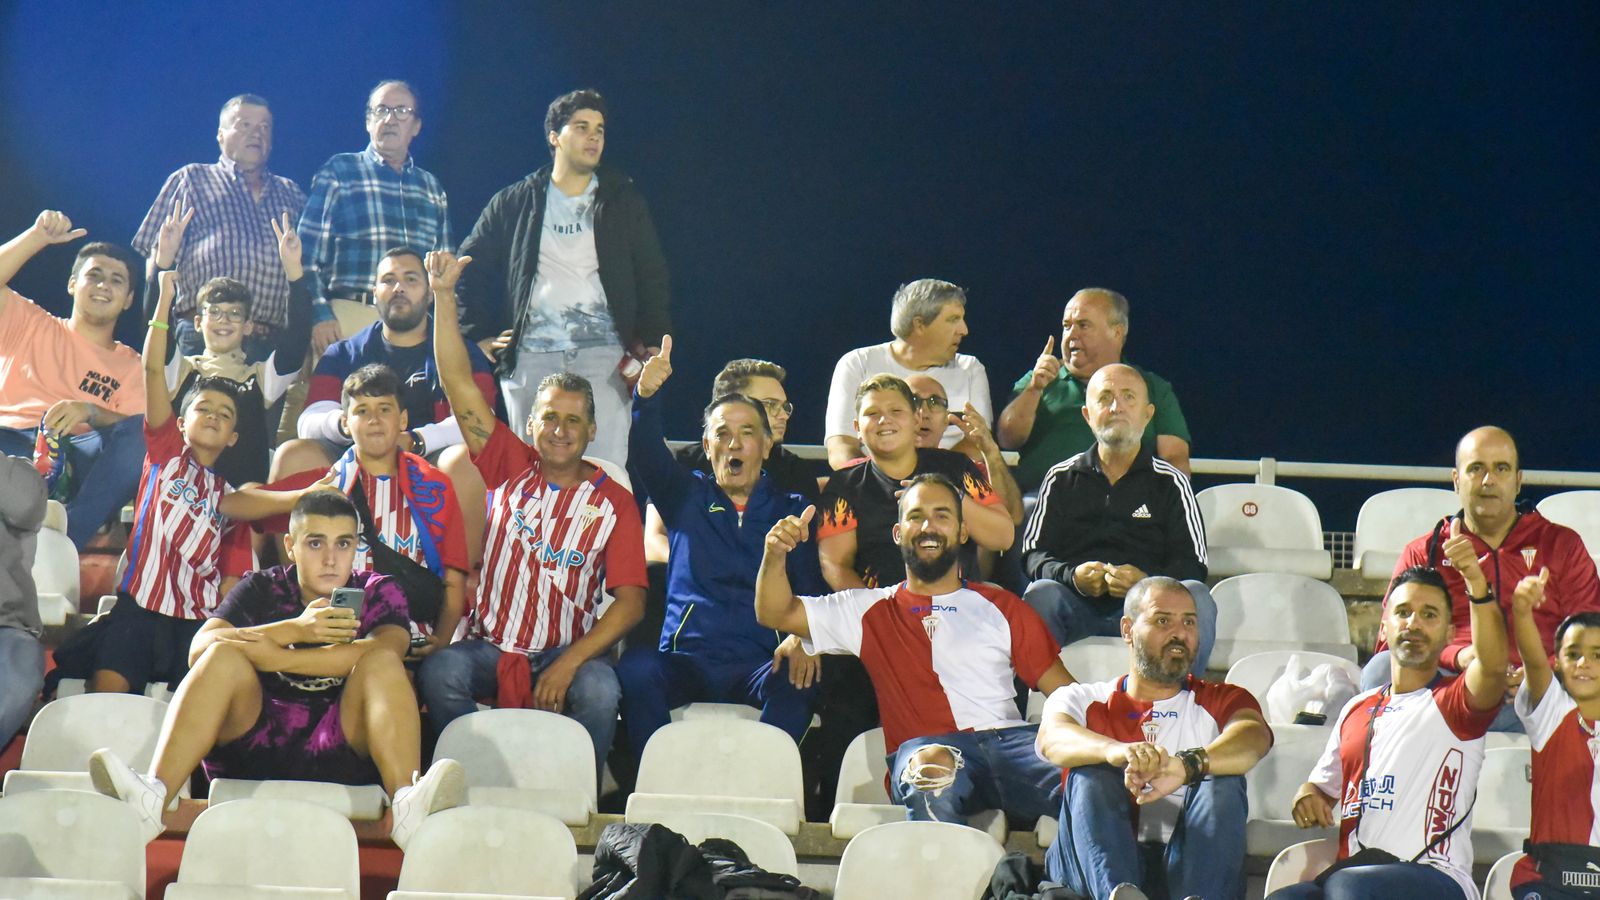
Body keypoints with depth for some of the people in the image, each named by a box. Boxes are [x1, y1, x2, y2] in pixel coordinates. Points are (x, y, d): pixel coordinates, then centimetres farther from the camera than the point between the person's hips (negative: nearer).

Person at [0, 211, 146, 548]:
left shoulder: (132, 366, 22)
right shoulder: (31, 326, 25)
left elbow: (138, 432, 3)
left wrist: (91, 412, -17)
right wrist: (38, 236, 2)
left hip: (76, 462, 1)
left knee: (144, 430, -29)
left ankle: (64, 539, -39)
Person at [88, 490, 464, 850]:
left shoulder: (376, 592, 12)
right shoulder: (262, 590, 14)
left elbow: (386, 648, -12)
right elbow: (200, 648, -5)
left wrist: (275, 657, -16)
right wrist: (295, 629, -18)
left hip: (342, 751, -1)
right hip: (255, 747, 1)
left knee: (382, 663, -21)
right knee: (223, 655, -20)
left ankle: (406, 806, -45)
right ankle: (153, 796, -41)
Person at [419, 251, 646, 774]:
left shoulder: (613, 502, 2)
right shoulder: (511, 467, 7)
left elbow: (630, 601, -5)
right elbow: (458, 386, 1)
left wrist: (568, 664, -18)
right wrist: (444, 296, -8)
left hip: (566, 651, -1)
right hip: (489, 647, 1)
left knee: (599, 689, -34)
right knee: (439, 672, -30)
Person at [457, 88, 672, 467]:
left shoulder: (624, 203, 13)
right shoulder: (514, 203, 12)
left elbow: (652, 278, 11)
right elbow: (470, 268, 16)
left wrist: (653, 345, 0)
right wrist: (482, 336, 7)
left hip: (604, 354, 0)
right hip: (531, 356, 0)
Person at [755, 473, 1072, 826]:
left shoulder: (1001, 607, 24)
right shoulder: (872, 611, 24)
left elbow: (1063, 691, 16)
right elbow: (775, 613, 19)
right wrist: (775, 554, -3)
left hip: (1007, 739, 1)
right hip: (921, 750, -1)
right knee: (930, 783, -41)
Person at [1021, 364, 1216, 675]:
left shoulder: (1170, 482, 15)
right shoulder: (1061, 478, 18)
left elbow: (1193, 565, 5)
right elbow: (1033, 553, 9)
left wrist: (1146, 581, -18)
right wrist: (1071, 575, -14)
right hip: (1076, 603, 0)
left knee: (1196, 599, -29)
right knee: (1041, 594, -32)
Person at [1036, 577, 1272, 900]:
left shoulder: (1221, 701, 19)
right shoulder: (1082, 700, 18)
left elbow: (1255, 737, -8)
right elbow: (1052, 739, -8)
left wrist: (1186, 766, -32)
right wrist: (1116, 751, -34)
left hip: (1187, 865, 0)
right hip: (1094, 867, 0)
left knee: (1223, 782, -23)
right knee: (1091, 774, -24)